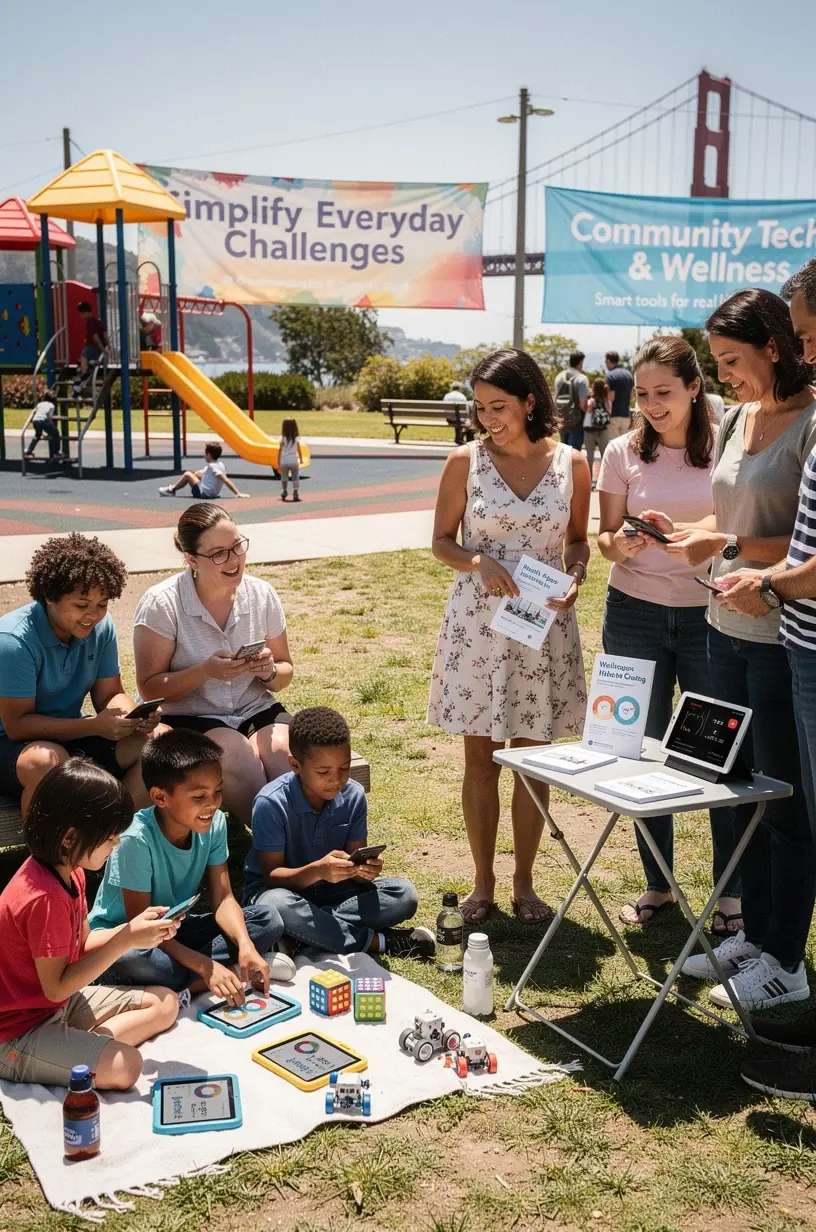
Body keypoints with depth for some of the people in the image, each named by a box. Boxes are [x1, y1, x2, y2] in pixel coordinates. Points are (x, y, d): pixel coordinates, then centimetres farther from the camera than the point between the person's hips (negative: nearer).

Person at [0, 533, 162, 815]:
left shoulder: (101, 627, -4)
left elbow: (110, 695, 3)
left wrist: (136, 716, -20)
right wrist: (95, 726, -31)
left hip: (70, 734, 7)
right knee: (49, 761, -40)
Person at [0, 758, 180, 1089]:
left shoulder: (69, 872, 2)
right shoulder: (44, 899, -30)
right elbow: (56, 987, -25)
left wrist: (135, 927, -8)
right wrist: (126, 939, -25)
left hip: (63, 1003, 10)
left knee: (165, 1003, 8)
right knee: (124, 1066, -27)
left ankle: (85, 1048, -4)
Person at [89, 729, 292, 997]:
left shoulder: (214, 823, -12)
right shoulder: (137, 839, -28)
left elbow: (223, 899, -9)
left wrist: (246, 946, -29)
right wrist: (205, 967, -33)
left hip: (176, 928, 6)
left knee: (269, 920, -10)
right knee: (130, 958, -41)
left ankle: (177, 988, -20)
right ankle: (237, 970, -24)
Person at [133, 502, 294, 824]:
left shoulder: (261, 595, 1)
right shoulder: (161, 603, -11)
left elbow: (284, 674, 12)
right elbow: (150, 688, -8)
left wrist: (269, 672, -13)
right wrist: (206, 671, -24)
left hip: (257, 712, 3)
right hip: (190, 719, -3)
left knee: (284, 752, -29)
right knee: (236, 752, -33)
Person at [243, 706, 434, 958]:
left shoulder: (353, 796, -9)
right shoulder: (271, 803, -22)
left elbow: (355, 858, -4)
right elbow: (271, 875, -20)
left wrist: (365, 869, -29)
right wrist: (317, 871, -39)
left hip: (332, 890, 4)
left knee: (404, 895, -16)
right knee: (275, 905, -40)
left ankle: (309, 929, -22)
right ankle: (375, 941, -24)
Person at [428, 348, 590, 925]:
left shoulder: (572, 464, -1)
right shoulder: (466, 461, -3)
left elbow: (578, 540, 10)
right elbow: (442, 540, 3)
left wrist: (575, 580, -11)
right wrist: (478, 562, -17)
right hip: (476, 623, 0)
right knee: (480, 758, 7)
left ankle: (524, 883, 24)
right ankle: (483, 883, 22)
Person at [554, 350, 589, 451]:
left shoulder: (559, 377, 4)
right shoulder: (581, 379, -14)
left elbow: (556, 401, 10)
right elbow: (583, 404, -18)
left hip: (562, 421, 6)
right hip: (576, 422, -6)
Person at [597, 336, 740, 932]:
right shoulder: (624, 452, 1)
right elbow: (606, 535, 4)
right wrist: (618, 545, -17)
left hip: (710, 613, -2)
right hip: (635, 612, 2)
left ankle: (732, 893, 16)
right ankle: (658, 885, 24)